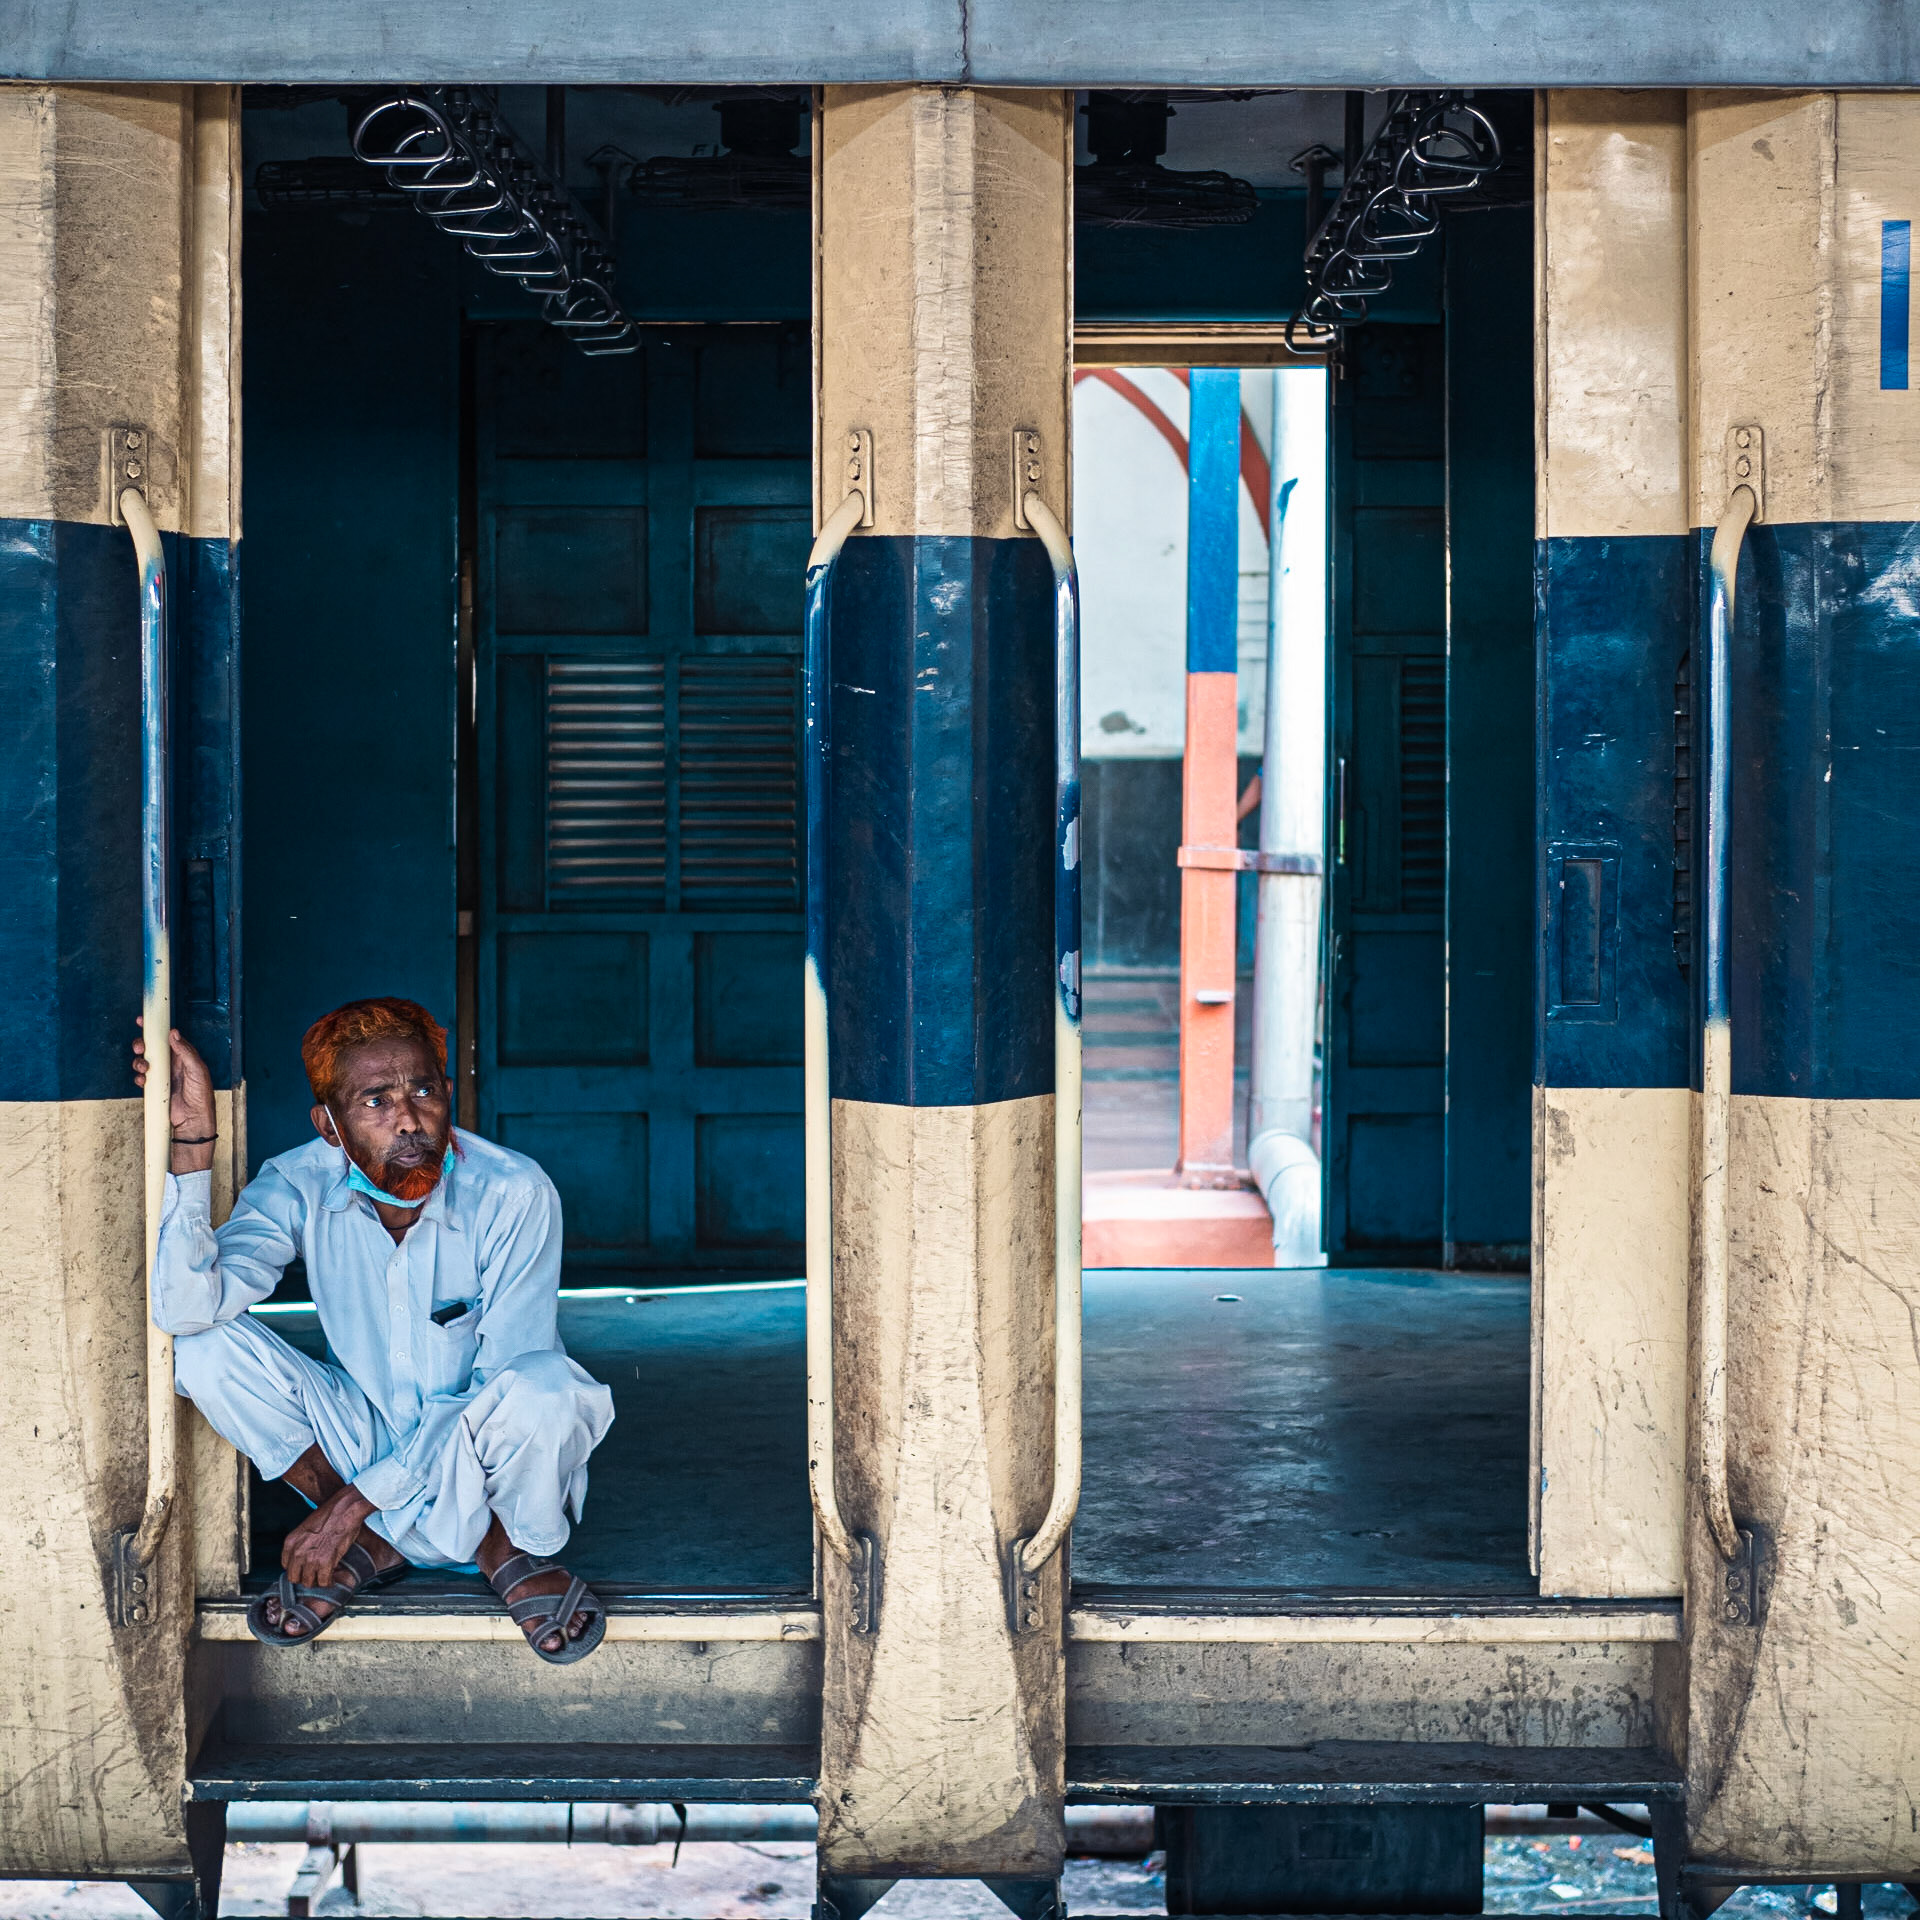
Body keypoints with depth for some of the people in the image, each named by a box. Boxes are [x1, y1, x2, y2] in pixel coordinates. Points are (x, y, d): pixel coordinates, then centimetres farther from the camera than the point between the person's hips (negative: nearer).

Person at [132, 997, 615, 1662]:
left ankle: (516, 1551, -5)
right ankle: (372, 1545, -6)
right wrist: (191, 1137, -34)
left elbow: (500, 1389, -21)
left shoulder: (514, 1195, -22)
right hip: (365, 1442, 3)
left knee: (543, 1386, -38)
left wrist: (353, 1501, -22)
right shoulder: (298, 1188, -13)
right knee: (202, 1347, -19)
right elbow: (186, 1309, -28)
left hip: (477, 1457, -3)